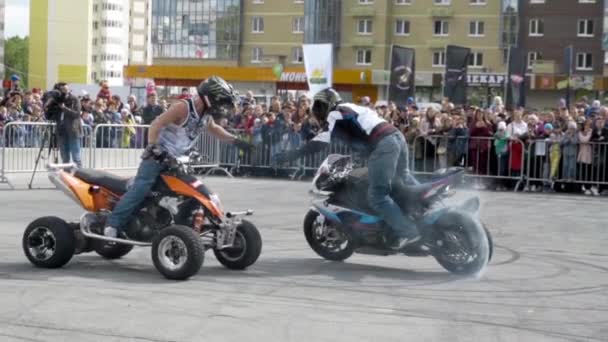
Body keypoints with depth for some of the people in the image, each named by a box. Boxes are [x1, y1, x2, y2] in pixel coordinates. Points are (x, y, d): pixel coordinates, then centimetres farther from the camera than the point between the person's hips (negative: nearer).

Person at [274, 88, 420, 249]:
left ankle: (408, 231, -11)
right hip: (397, 137, 9)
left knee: (377, 196, -7)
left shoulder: (335, 114, 4)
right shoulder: (352, 109, 30)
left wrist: (292, 154, -4)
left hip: (384, 144, -9)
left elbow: (321, 142, -6)